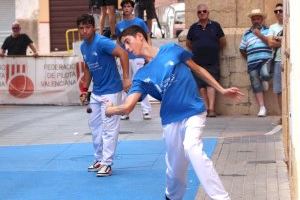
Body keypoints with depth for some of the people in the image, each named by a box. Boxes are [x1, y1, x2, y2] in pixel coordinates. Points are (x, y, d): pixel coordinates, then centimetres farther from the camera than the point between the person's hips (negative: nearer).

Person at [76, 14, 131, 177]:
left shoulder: (101, 42, -18)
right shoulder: (83, 47, 7)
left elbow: (123, 53, -26)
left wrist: (126, 78, -30)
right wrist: (85, 89, 15)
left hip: (111, 91, -9)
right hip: (96, 93, 9)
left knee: (109, 127, -5)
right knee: (95, 125, 15)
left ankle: (107, 164, -1)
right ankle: (99, 159, 27)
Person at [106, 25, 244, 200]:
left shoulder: (172, 49, -2)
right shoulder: (142, 76, 4)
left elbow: (198, 69, 8)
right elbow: (127, 107, -3)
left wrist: (221, 90, 7)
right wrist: (111, 110, -18)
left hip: (194, 112, -3)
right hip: (171, 121, 4)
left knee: (192, 148, -30)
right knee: (175, 169, 8)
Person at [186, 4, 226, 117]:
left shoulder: (215, 26, 6)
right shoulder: (193, 28, 9)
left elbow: (223, 42, 14)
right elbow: (188, 44, 20)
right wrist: (196, 51, 13)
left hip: (213, 62, -2)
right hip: (198, 62, 2)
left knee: (211, 84, -11)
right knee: (201, 86, -1)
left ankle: (211, 109, -18)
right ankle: (206, 108, 1)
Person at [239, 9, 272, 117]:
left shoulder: (267, 30, 8)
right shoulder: (246, 34, 16)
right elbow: (242, 49, 19)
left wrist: (260, 35, -11)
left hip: (266, 59, -3)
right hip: (252, 63, 3)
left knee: (265, 74, -33)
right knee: (256, 86, -1)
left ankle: (265, 80, 4)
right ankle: (262, 108, 3)